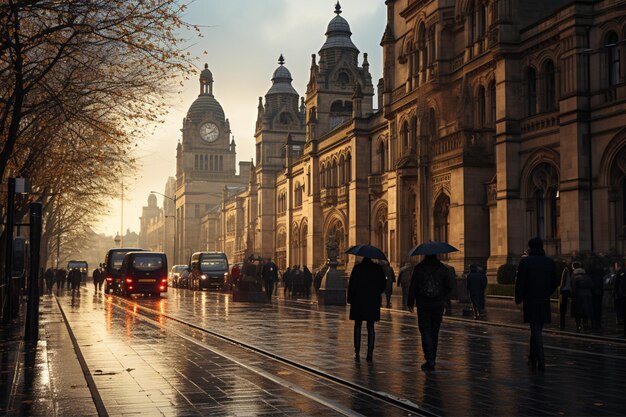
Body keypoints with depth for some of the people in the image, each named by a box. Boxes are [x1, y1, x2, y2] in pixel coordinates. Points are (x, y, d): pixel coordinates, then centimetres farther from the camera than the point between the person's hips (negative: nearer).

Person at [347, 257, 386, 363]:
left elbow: (352, 284, -7)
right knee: (371, 327, 7)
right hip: (373, 302, 2)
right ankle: (370, 354, 2)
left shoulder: (357, 268, -8)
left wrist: (350, 298, 3)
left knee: (358, 326, 10)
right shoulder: (378, 268, -1)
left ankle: (357, 352, 5)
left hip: (358, 302, -1)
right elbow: (383, 284, 5)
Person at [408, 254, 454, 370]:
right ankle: (432, 358, 24)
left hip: (423, 305, -2)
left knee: (425, 331, 0)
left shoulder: (418, 268, -5)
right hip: (438, 305, 2)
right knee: (435, 331, 14)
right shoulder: (443, 269, 0)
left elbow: (413, 287, -5)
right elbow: (449, 287, 0)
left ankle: (430, 360, -13)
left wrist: (410, 303, 3)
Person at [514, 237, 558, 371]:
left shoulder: (525, 261, -10)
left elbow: (520, 282, -11)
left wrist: (518, 298, 2)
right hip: (544, 301, 5)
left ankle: (541, 361, -13)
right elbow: (555, 282, 9)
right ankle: (533, 358, 28)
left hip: (530, 301, -5)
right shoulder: (550, 262, 5)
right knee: (537, 330, 17)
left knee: (536, 330, -4)